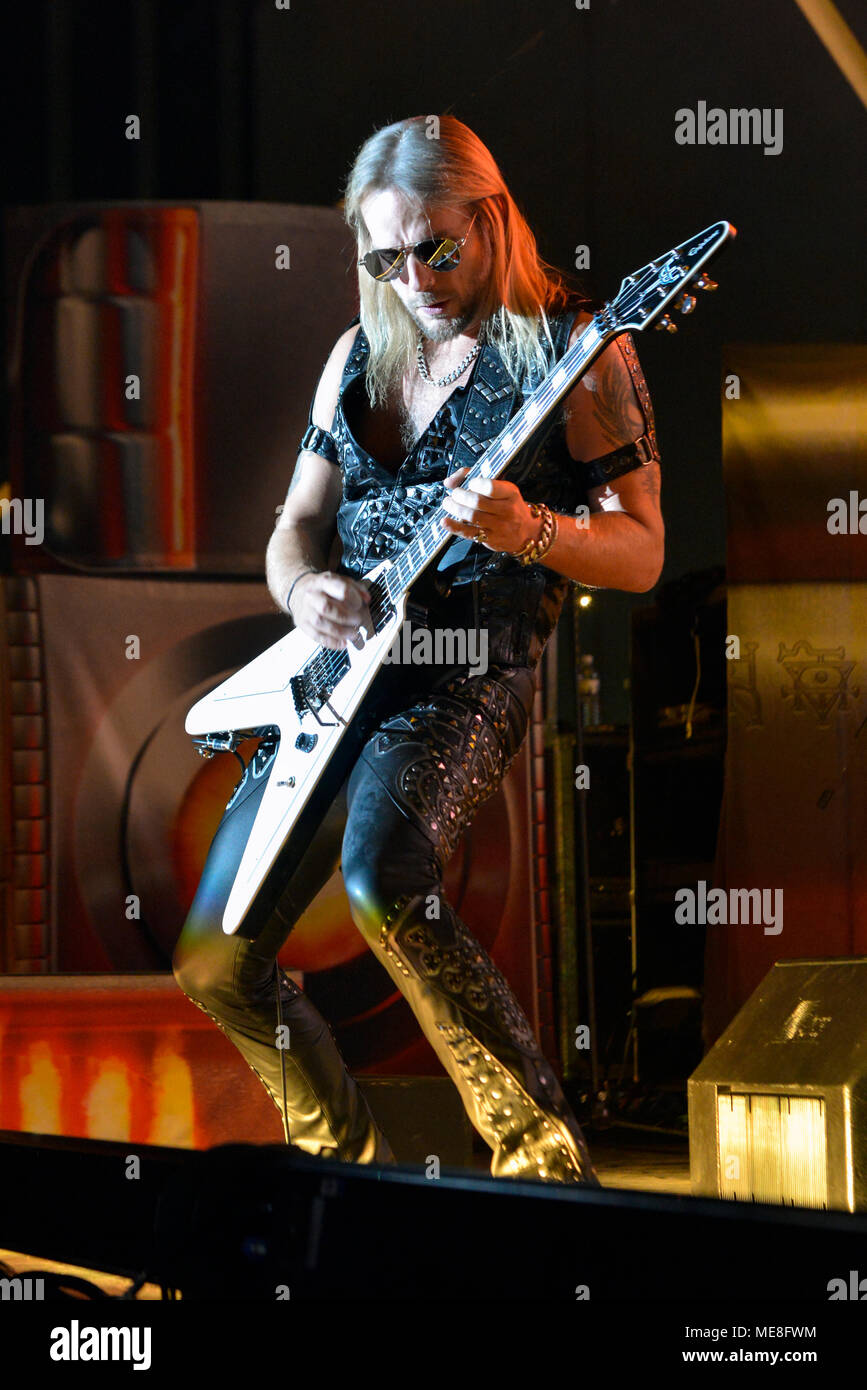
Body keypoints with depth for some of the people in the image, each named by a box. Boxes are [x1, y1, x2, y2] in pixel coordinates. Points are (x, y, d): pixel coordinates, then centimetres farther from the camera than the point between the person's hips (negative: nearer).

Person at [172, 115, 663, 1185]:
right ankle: (351, 1165, 24)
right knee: (214, 963, 1)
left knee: (382, 875, -36)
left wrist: (528, 533, -24)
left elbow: (641, 554, -4)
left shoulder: (573, 350, -2)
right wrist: (303, 587, -5)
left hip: (469, 678, -7)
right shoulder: (360, 353, 15)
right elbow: (296, 524, 19)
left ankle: (544, 1157, -27)